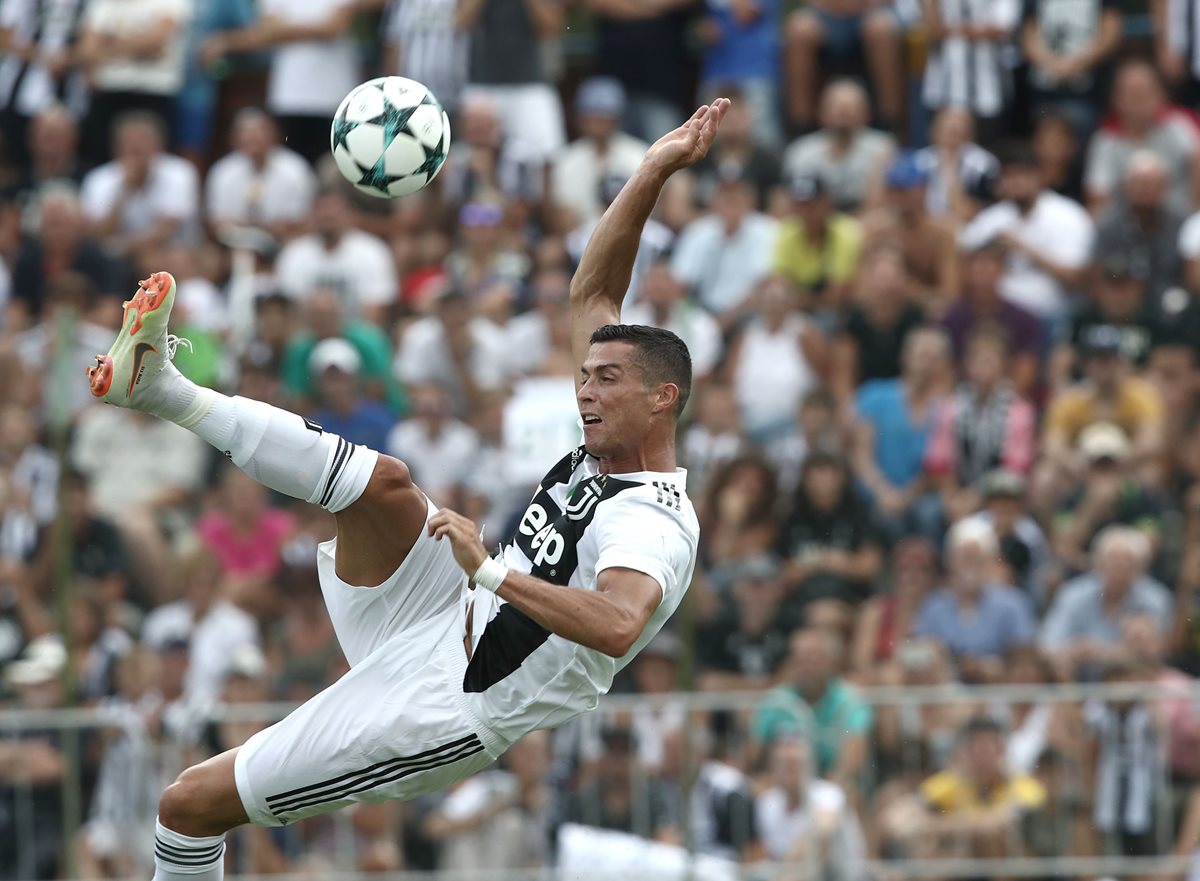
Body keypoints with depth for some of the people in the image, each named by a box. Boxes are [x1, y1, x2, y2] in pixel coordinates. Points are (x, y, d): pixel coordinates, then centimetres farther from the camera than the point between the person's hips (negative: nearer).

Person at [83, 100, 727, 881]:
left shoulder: (656, 527, -19)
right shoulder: (606, 459, 9)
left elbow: (618, 625, -41)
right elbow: (592, 294, 14)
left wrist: (494, 573, -38)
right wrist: (653, 174, 5)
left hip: (439, 710, -8)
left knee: (191, 803, -8)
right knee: (387, 484, -20)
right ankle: (160, 387, -17)